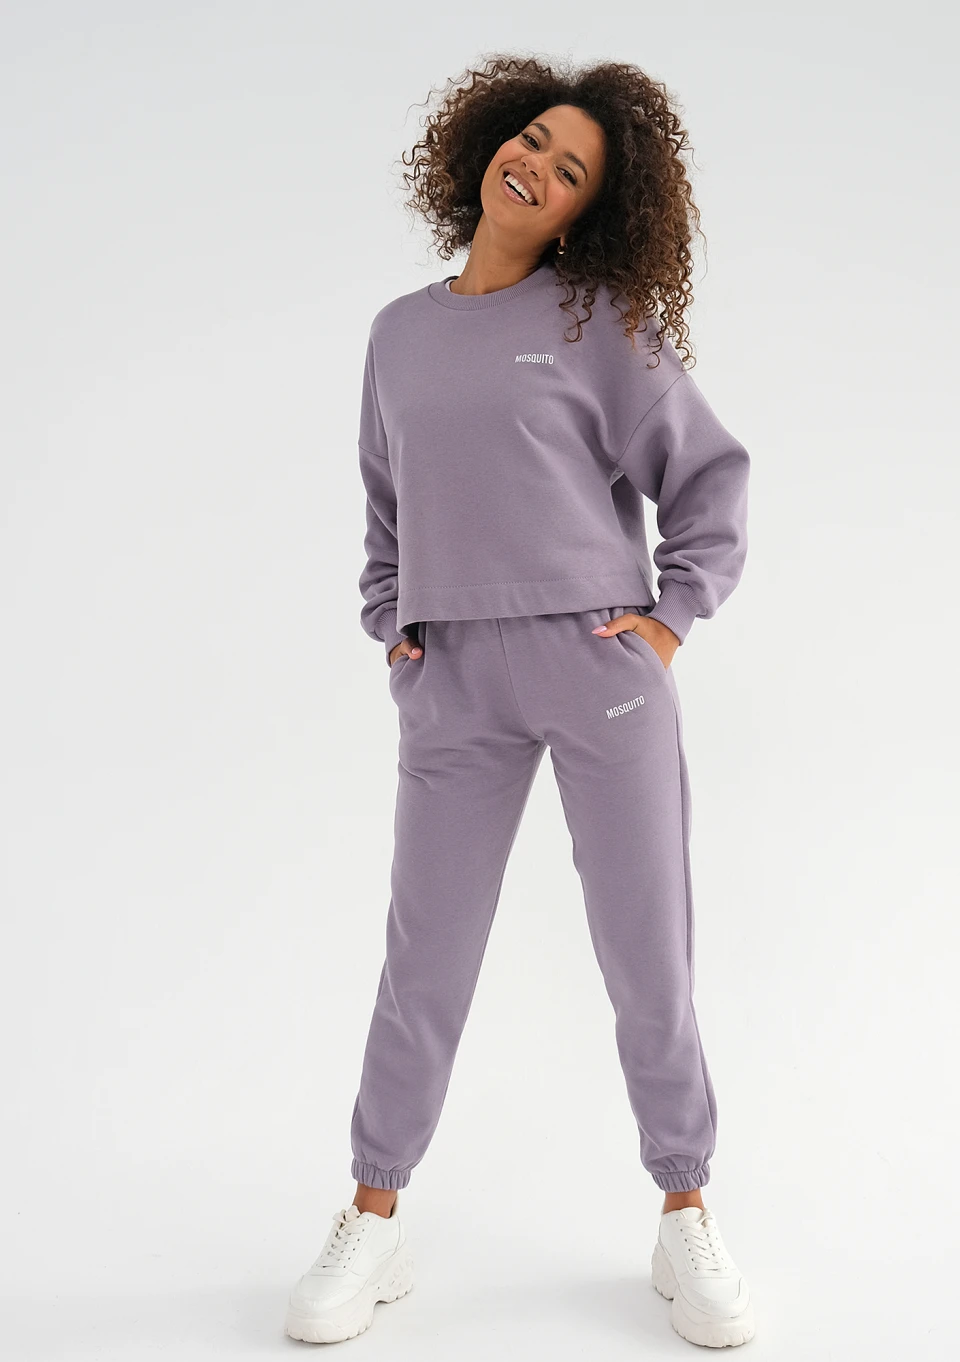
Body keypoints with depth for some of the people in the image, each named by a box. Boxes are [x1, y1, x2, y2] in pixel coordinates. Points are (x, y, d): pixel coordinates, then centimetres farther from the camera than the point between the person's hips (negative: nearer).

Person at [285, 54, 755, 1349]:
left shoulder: (605, 320, 2)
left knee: (649, 956, 5)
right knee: (425, 960, 6)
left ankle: (687, 1219, 21)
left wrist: (674, 615, -2)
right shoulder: (400, 332, 13)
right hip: (452, 682, 2)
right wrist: (389, 623, 12)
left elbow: (709, 470, 6)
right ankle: (373, 1221, 20)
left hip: (600, 662, -2)